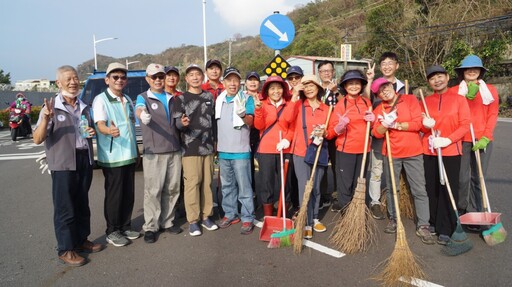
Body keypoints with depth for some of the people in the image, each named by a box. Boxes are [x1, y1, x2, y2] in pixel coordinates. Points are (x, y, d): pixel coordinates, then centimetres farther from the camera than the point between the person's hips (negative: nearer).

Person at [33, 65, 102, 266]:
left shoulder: (84, 107, 11)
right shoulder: (52, 107, -8)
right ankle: (65, 250, 12)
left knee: (82, 205, 15)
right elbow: (37, 139, -14)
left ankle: (82, 240, 29)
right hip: (63, 163, -6)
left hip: (85, 160, 6)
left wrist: (92, 133, 2)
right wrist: (45, 118, -30)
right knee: (65, 208, 1)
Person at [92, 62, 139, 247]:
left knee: (129, 195, 12)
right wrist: (109, 131, -43)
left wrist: (135, 151, 18)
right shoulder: (100, 100, -7)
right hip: (112, 157, -6)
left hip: (130, 155, 7)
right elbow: (100, 125, -19)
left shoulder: (128, 100, 14)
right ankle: (112, 231, 14)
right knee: (114, 195, 1)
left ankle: (125, 227, 25)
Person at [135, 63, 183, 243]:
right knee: (153, 191, -3)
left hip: (175, 151, 5)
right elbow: (139, 109, -24)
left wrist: (181, 144, 12)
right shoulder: (143, 98, 0)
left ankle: (167, 222, 24)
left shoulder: (172, 98, 15)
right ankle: (150, 227, 8)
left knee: (172, 189, 10)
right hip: (154, 153, -5)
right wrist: (142, 115, -48)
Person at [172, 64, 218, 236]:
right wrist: (182, 123, -27)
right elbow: (176, 123, -4)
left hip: (208, 147, 4)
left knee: (207, 182, 6)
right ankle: (193, 221, 5)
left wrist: (214, 140, 16)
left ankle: (206, 216, 18)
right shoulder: (181, 99, 1)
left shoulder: (209, 97, 13)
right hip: (190, 148, -4)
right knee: (192, 184, -5)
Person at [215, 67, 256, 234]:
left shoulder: (246, 99, -5)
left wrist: (242, 114, -36)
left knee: (244, 187, -1)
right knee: (227, 186, 15)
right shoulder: (219, 100, 10)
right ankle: (230, 214, 27)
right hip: (223, 150, 5)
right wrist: (216, 145, 16)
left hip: (240, 151, -5)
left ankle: (247, 218, 8)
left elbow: (250, 122, -14)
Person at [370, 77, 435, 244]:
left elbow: (418, 123, -11)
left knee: (419, 190, -1)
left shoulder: (410, 99, 0)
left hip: (413, 152, -2)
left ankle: (423, 226, 6)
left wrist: (395, 125, -12)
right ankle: (393, 220, 26)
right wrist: (386, 124, -21)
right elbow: (377, 133, -3)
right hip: (391, 154, 2)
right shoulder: (379, 109, 6)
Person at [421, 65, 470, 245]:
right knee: (432, 189, 8)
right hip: (429, 151, 3)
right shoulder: (426, 101, 8)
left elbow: (465, 125, -5)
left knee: (449, 190, -1)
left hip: (451, 151, -3)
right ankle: (433, 223, 22)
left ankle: (446, 230, 6)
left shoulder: (459, 99, 0)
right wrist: (427, 125, -13)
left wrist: (448, 140, -19)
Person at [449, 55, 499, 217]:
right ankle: (460, 212, 13)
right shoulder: (454, 91, 9)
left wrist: (486, 137, -8)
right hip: (461, 139, -1)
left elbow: (493, 115, 3)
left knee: (478, 178, 2)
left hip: (483, 140, 1)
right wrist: (468, 96, -12)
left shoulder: (490, 90, 11)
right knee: (462, 178, -4)